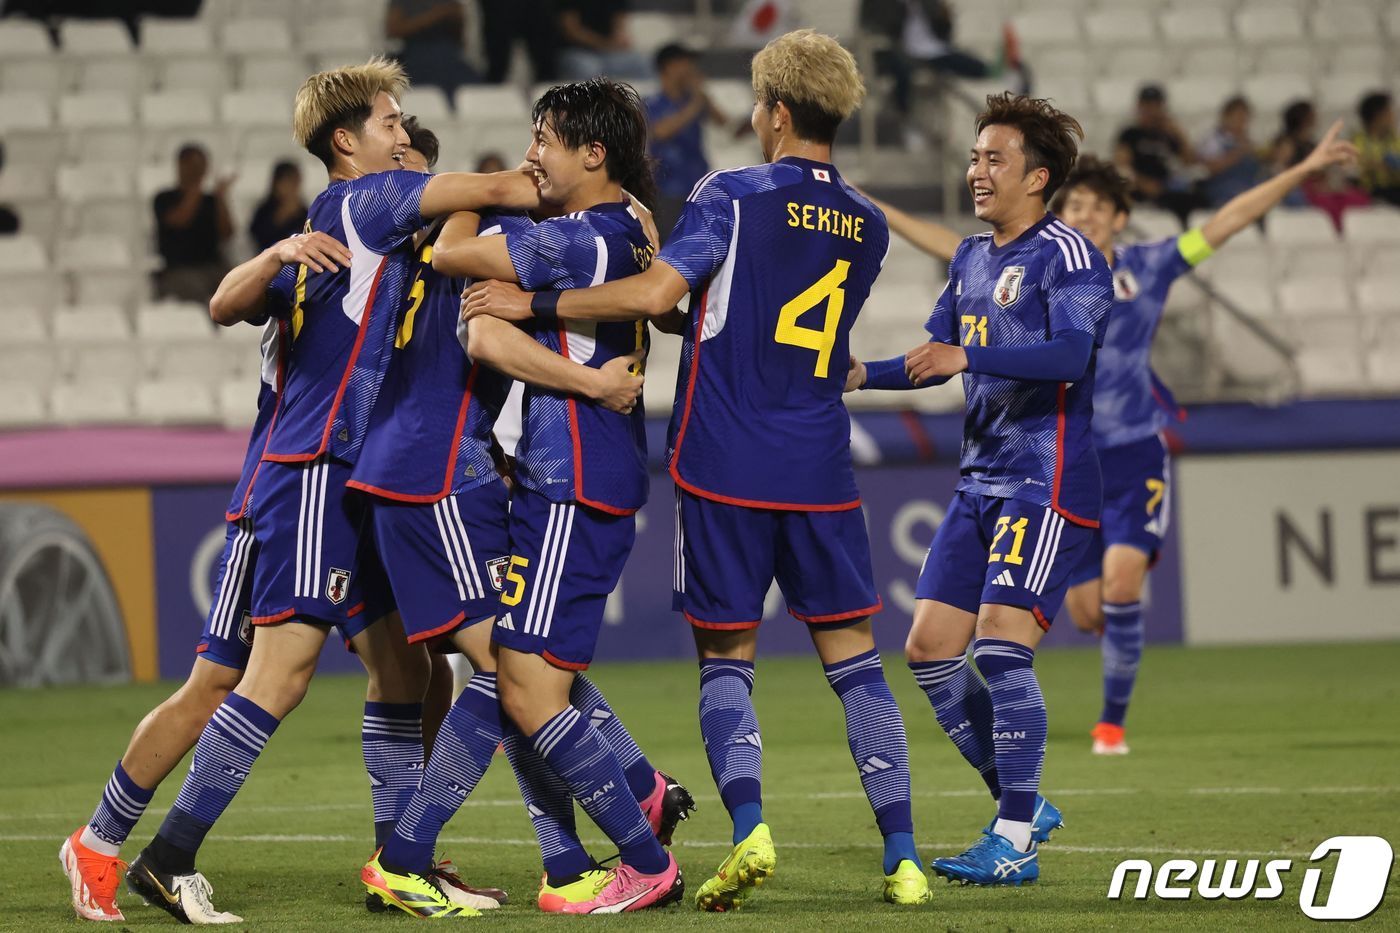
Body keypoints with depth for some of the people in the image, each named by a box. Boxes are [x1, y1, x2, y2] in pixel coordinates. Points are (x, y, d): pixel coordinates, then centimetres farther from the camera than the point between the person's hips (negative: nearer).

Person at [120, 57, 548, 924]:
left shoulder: (335, 226, 20)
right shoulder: (360, 200, -5)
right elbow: (493, 190, -7)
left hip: (350, 477, 10)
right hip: (315, 470, -10)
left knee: (402, 662, 9)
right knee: (285, 666, -13)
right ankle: (170, 857, -12)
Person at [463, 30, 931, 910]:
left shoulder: (734, 195, -6)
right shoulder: (867, 227, 10)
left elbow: (656, 293, -17)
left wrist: (535, 303, -8)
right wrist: (692, 314, 28)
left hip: (724, 471, -3)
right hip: (820, 473, 3)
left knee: (726, 659, 7)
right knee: (855, 661, 7)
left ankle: (749, 829, -12)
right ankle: (902, 855, 1)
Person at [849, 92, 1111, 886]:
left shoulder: (1066, 254, -10)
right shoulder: (972, 259, 17)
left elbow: (1071, 352, -25)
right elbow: (938, 356, 24)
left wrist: (969, 357, -35)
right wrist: (863, 374, 6)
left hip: (1047, 481, -9)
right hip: (983, 481, 9)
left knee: (1000, 645, -16)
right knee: (930, 648, 4)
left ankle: (1015, 843, -9)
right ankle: (1024, 805, 16)